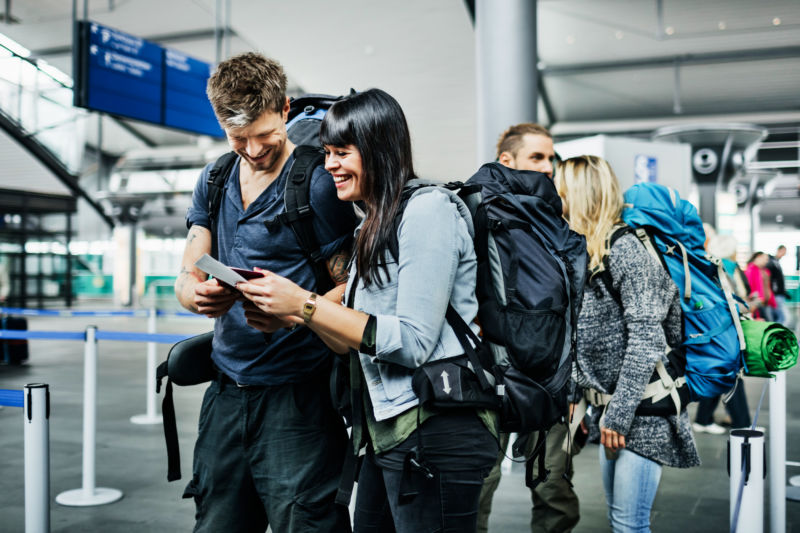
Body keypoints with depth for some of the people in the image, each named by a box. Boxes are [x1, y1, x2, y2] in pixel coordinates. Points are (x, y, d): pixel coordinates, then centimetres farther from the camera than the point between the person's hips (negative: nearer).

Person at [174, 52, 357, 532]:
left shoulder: (319, 183, -9)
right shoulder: (214, 181, 10)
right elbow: (187, 279, 10)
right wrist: (199, 295, -14)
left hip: (295, 397, -6)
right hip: (227, 392, 6)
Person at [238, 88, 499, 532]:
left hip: (437, 433, -9)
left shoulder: (428, 209, -11)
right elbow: (358, 343, 14)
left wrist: (304, 303, -17)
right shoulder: (375, 227, 18)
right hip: (388, 432, 9)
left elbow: (413, 343, -18)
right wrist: (292, 312, 0)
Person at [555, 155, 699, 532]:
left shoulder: (625, 248, -14)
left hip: (643, 412, -9)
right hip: (613, 410, 9)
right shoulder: (587, 254, 12)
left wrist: (618, 415, -18)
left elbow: (646, 340, -19)